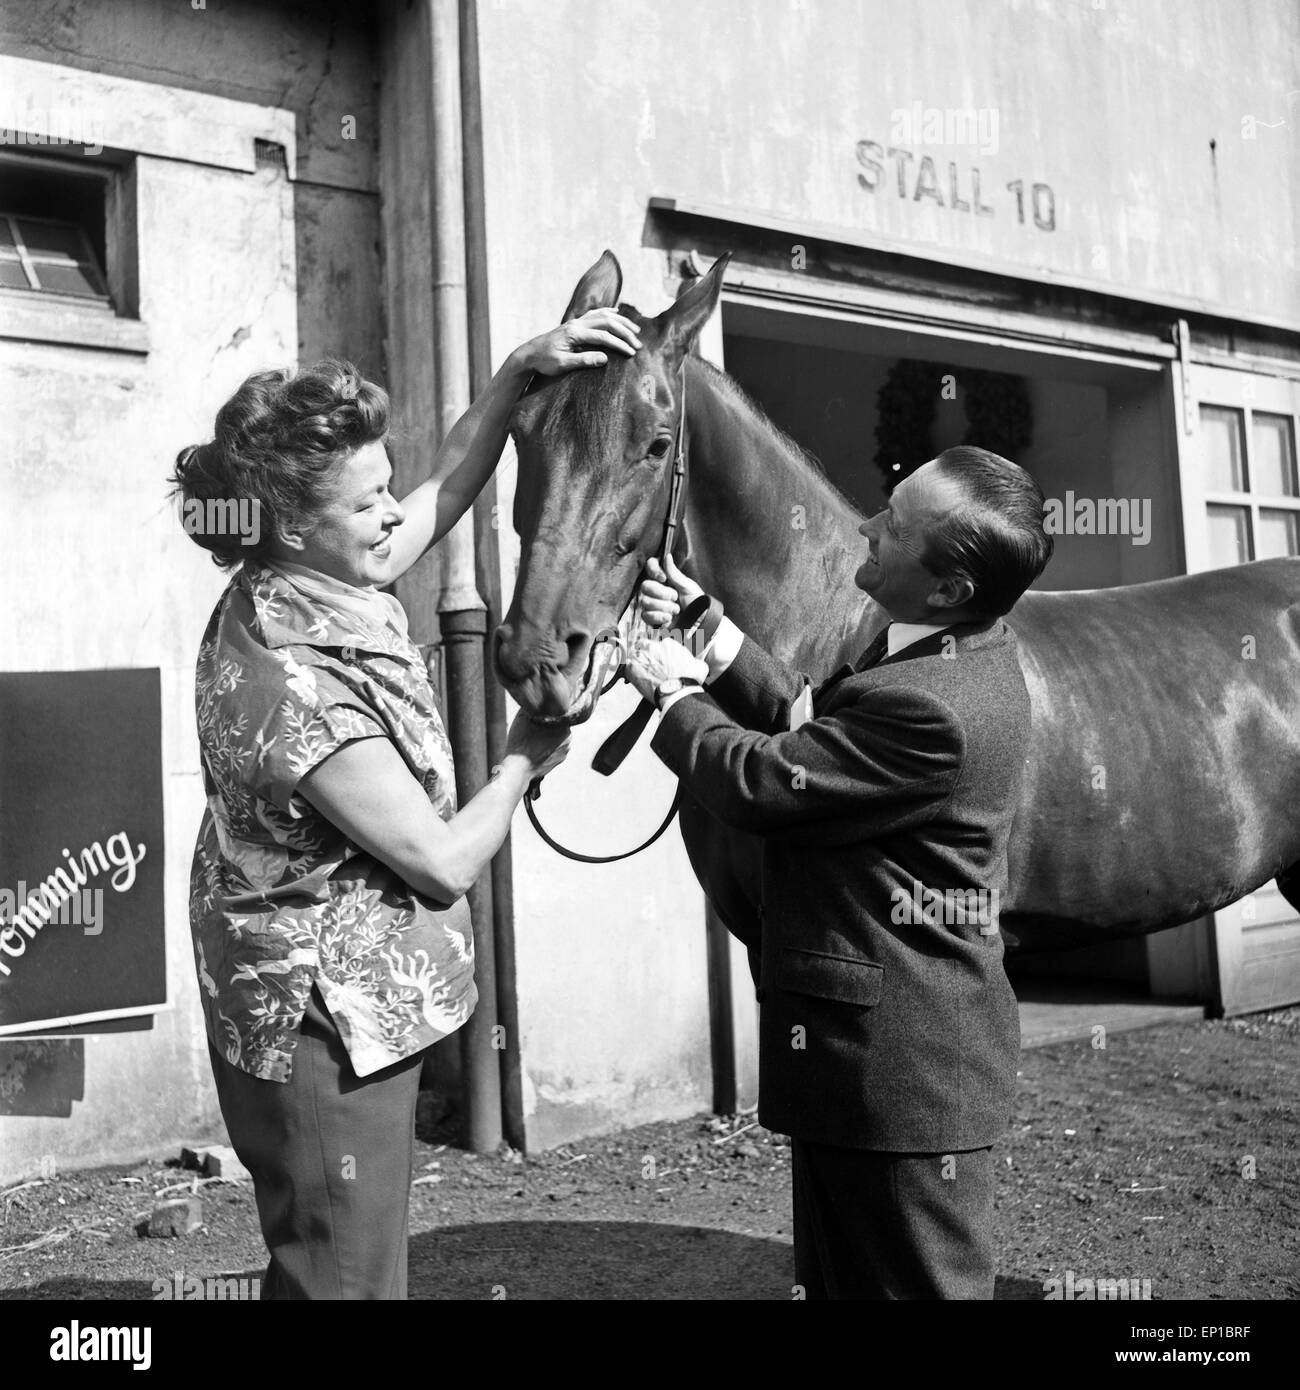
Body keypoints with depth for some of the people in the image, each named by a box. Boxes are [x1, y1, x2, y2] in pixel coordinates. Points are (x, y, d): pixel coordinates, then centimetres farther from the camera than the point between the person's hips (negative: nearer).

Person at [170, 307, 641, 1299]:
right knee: (346, 1279, 8)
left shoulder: (315, 586, -2)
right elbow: (443, 864, -23)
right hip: (326, 1025, -9)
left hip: (362, 1004, 9)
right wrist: (524, 761, -6)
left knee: (355, 1264, 24)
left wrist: (524, 369, 0)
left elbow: (448, 490, 10)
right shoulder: (297, 687, -30)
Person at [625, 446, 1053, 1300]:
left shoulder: (931, 709, -30)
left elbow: (759, 781, -20)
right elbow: (815, 720, 13)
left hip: (894, 1068, -10)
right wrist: (716, 638, 5)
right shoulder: (969, 653, 3)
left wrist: (675, 694, -3)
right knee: (840, 1272, 23)